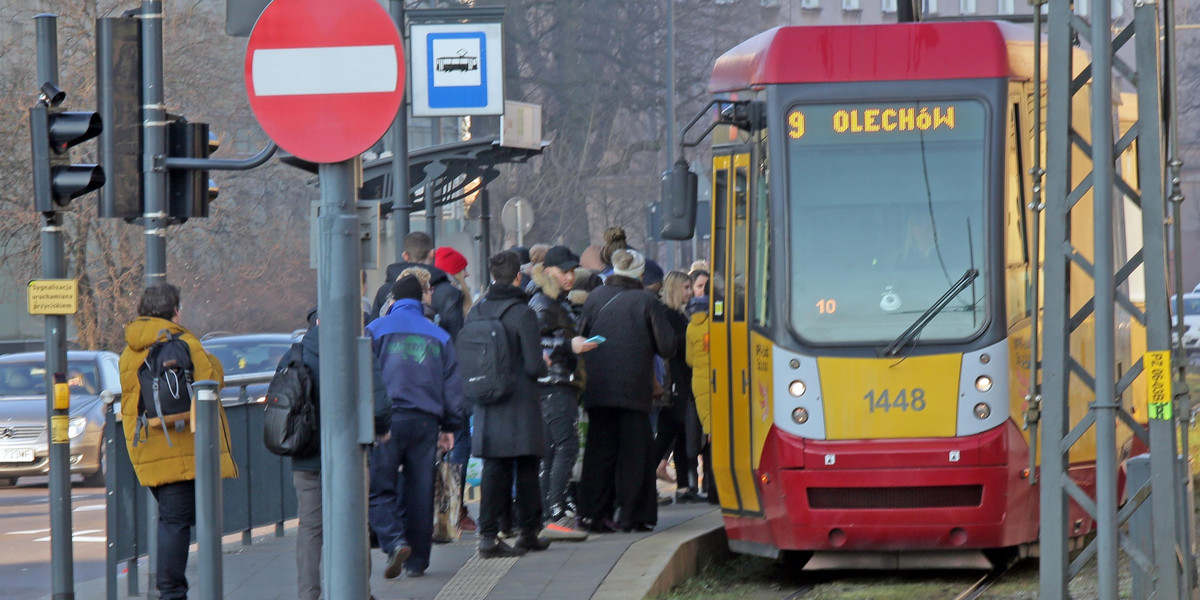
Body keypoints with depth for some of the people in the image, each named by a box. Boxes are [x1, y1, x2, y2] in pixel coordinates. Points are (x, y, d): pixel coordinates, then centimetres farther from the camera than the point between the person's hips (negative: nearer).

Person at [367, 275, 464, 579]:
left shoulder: (377, 329, 3)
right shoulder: (438, 336, 12)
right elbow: (452, 385, 13)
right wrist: (450, 426, 19)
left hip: (388, 419, -3)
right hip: (426, 421, 3)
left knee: (379, 488, 1)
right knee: (419, 493, 8)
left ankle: (394, 541, -22)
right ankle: (417, 560, 10)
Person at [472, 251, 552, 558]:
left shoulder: (476, 312, 1)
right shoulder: (523, 313, -14)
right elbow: (534, 366, -15)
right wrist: (545, 366, 7)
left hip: (487, 405, 4)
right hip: (520, 406, -4)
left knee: (494, 469, 5)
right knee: (527, 469, 9)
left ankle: (488, 535, -3)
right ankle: (528, 532, 17)